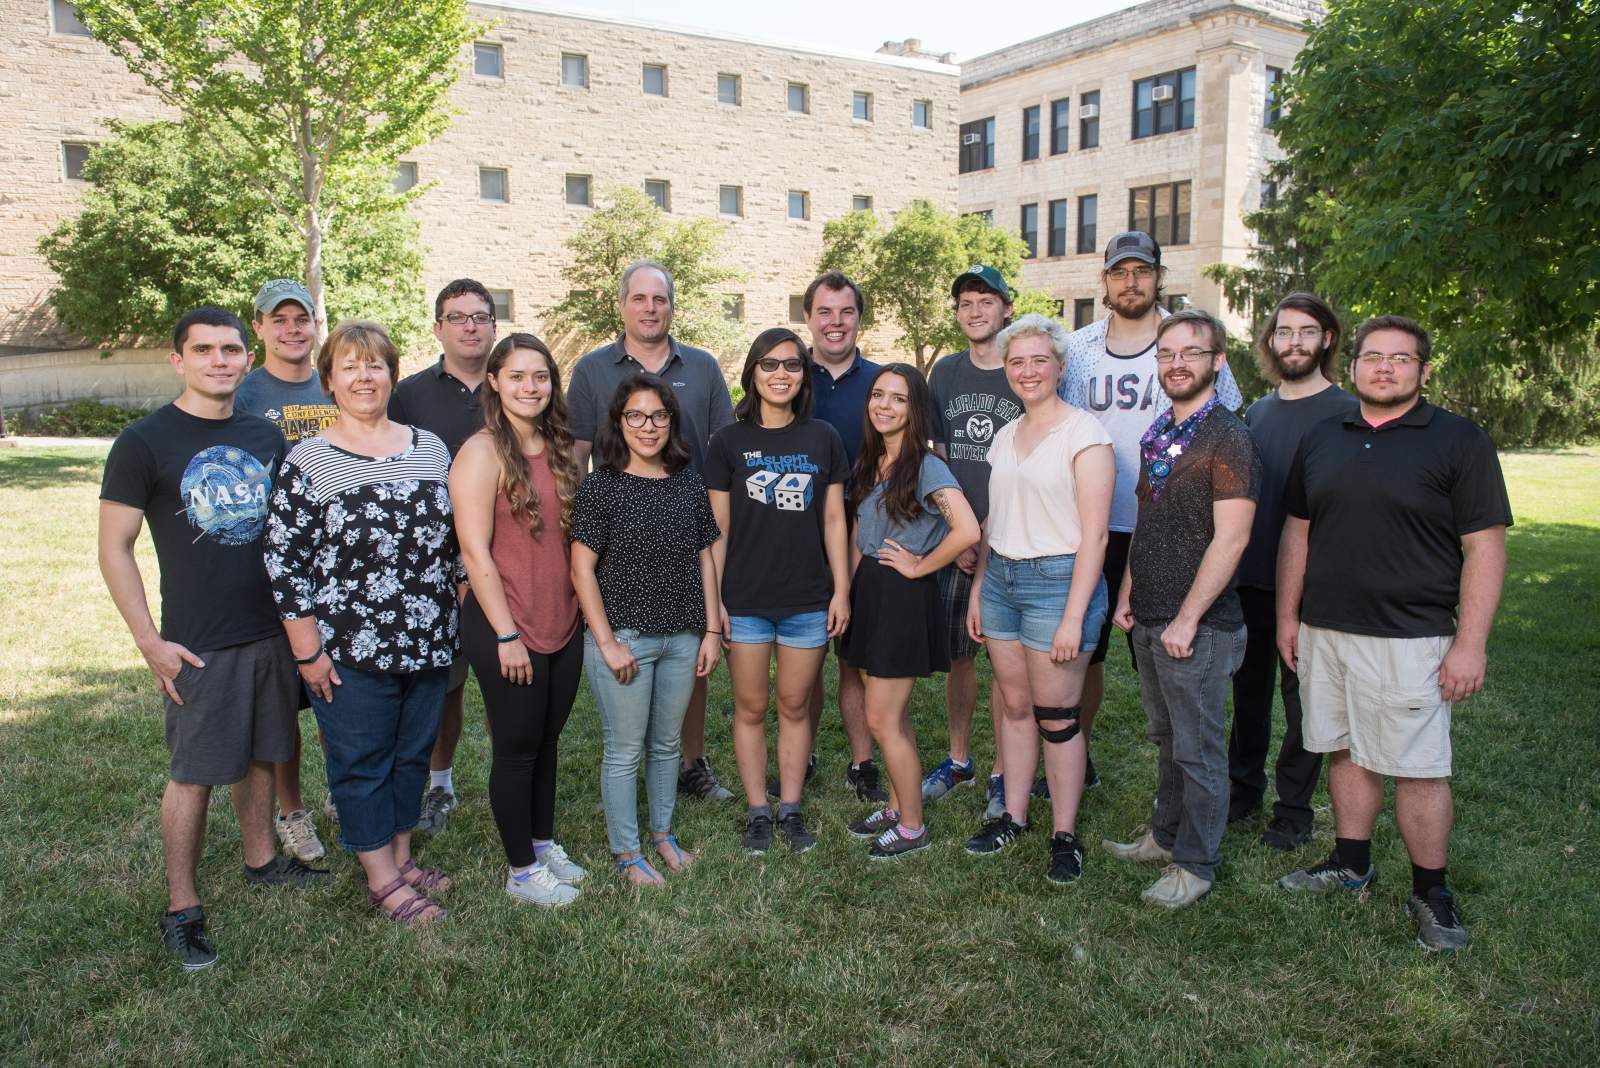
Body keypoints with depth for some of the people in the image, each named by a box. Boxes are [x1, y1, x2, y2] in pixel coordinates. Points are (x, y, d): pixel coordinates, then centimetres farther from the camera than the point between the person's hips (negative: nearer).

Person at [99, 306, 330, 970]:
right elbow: (115, 549, -8)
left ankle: (261, 860, 35)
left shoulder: (265, 436, 6)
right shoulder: (144, 442, -8)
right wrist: (150, 643, -12)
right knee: (194, 774, 2)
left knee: (260, 755, 17)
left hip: (272, 632, 5)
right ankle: (181, 909, 16)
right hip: (197, 644, -5)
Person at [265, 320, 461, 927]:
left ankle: (401, 857, 35)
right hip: (350, 649, -4)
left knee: (413, 752, 16)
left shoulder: (430, 448, 5)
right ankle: (381, 880, 23)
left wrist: (458, 619, 10)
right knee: (361, 762, 8)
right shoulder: (308, 462, -7)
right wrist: (308, 650, -10)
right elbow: (283, 559, -8)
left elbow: (456, 540, 12)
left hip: (428, 643, 4)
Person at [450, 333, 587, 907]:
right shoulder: (483, 453, -13)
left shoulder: (559, 449, 8)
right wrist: (507, 635, -17)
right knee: (516, 747, 6)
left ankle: (544, 843, 36)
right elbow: (475, 552, -17)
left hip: (563, 624, 6)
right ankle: (521, 870, 22)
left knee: (547, 740, 18)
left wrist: (582, 610, 11)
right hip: (506, 629, -6)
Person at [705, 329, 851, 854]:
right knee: (751, 709, 9)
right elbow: (717, 528, 0)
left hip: (808, 600, 1)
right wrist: (713, 598, -4)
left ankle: (790, 809, 25)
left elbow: (833, 519, 6)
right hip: (745, 601, -1)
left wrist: (842, 590, 2)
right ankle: (758, 812, 22)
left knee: (795, 707, 11)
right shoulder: (729, 441, -1)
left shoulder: (823, 438, 4)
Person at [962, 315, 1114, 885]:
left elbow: (1093, 535, -13)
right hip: (1001, 577, 6)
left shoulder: (1084, 432, -9)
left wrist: (1073, 617, -17)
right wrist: (977, 589, 14)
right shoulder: (1005, 436, 13)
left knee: (1056, 717, 1)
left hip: (1058, 580, -6)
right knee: (1015, 706, 12)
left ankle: (1064, 834, 15)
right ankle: (1013, 816, 25)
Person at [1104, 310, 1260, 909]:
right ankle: (1165, 836, 34)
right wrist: (1128, 594, 11)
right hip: (1147, 620, 8)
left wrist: (1187, 619, -19)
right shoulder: (1157, 435, 11)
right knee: (1167, 739, 20)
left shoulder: (1228, 437, -14)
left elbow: (1230, 538, -19)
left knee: (1199, 748, 5)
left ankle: (1195, 865, 17)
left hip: (1197, 626, -7)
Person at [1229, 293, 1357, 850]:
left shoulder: (1346, 413, -7)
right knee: (1249, 686, 16)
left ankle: (1294, 809, 20)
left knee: (1301, 696, 6)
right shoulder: (1258, 411, 10)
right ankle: (1243, 787, 32)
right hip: (1251, 576, 5)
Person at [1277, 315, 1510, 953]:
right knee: (1346, 752, 14)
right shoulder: (1322, 440, 11)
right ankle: (1351, 864, 29)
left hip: (1409, 638, -4)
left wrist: (1470, 644, -11)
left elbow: (1485, 547, -7)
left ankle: (1431, 893, 16)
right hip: (1324, 632, 5)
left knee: (1418, 769, 1)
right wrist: (1287, 615, 12)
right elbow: (1297, 533, 15)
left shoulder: (1459, 441, -4)